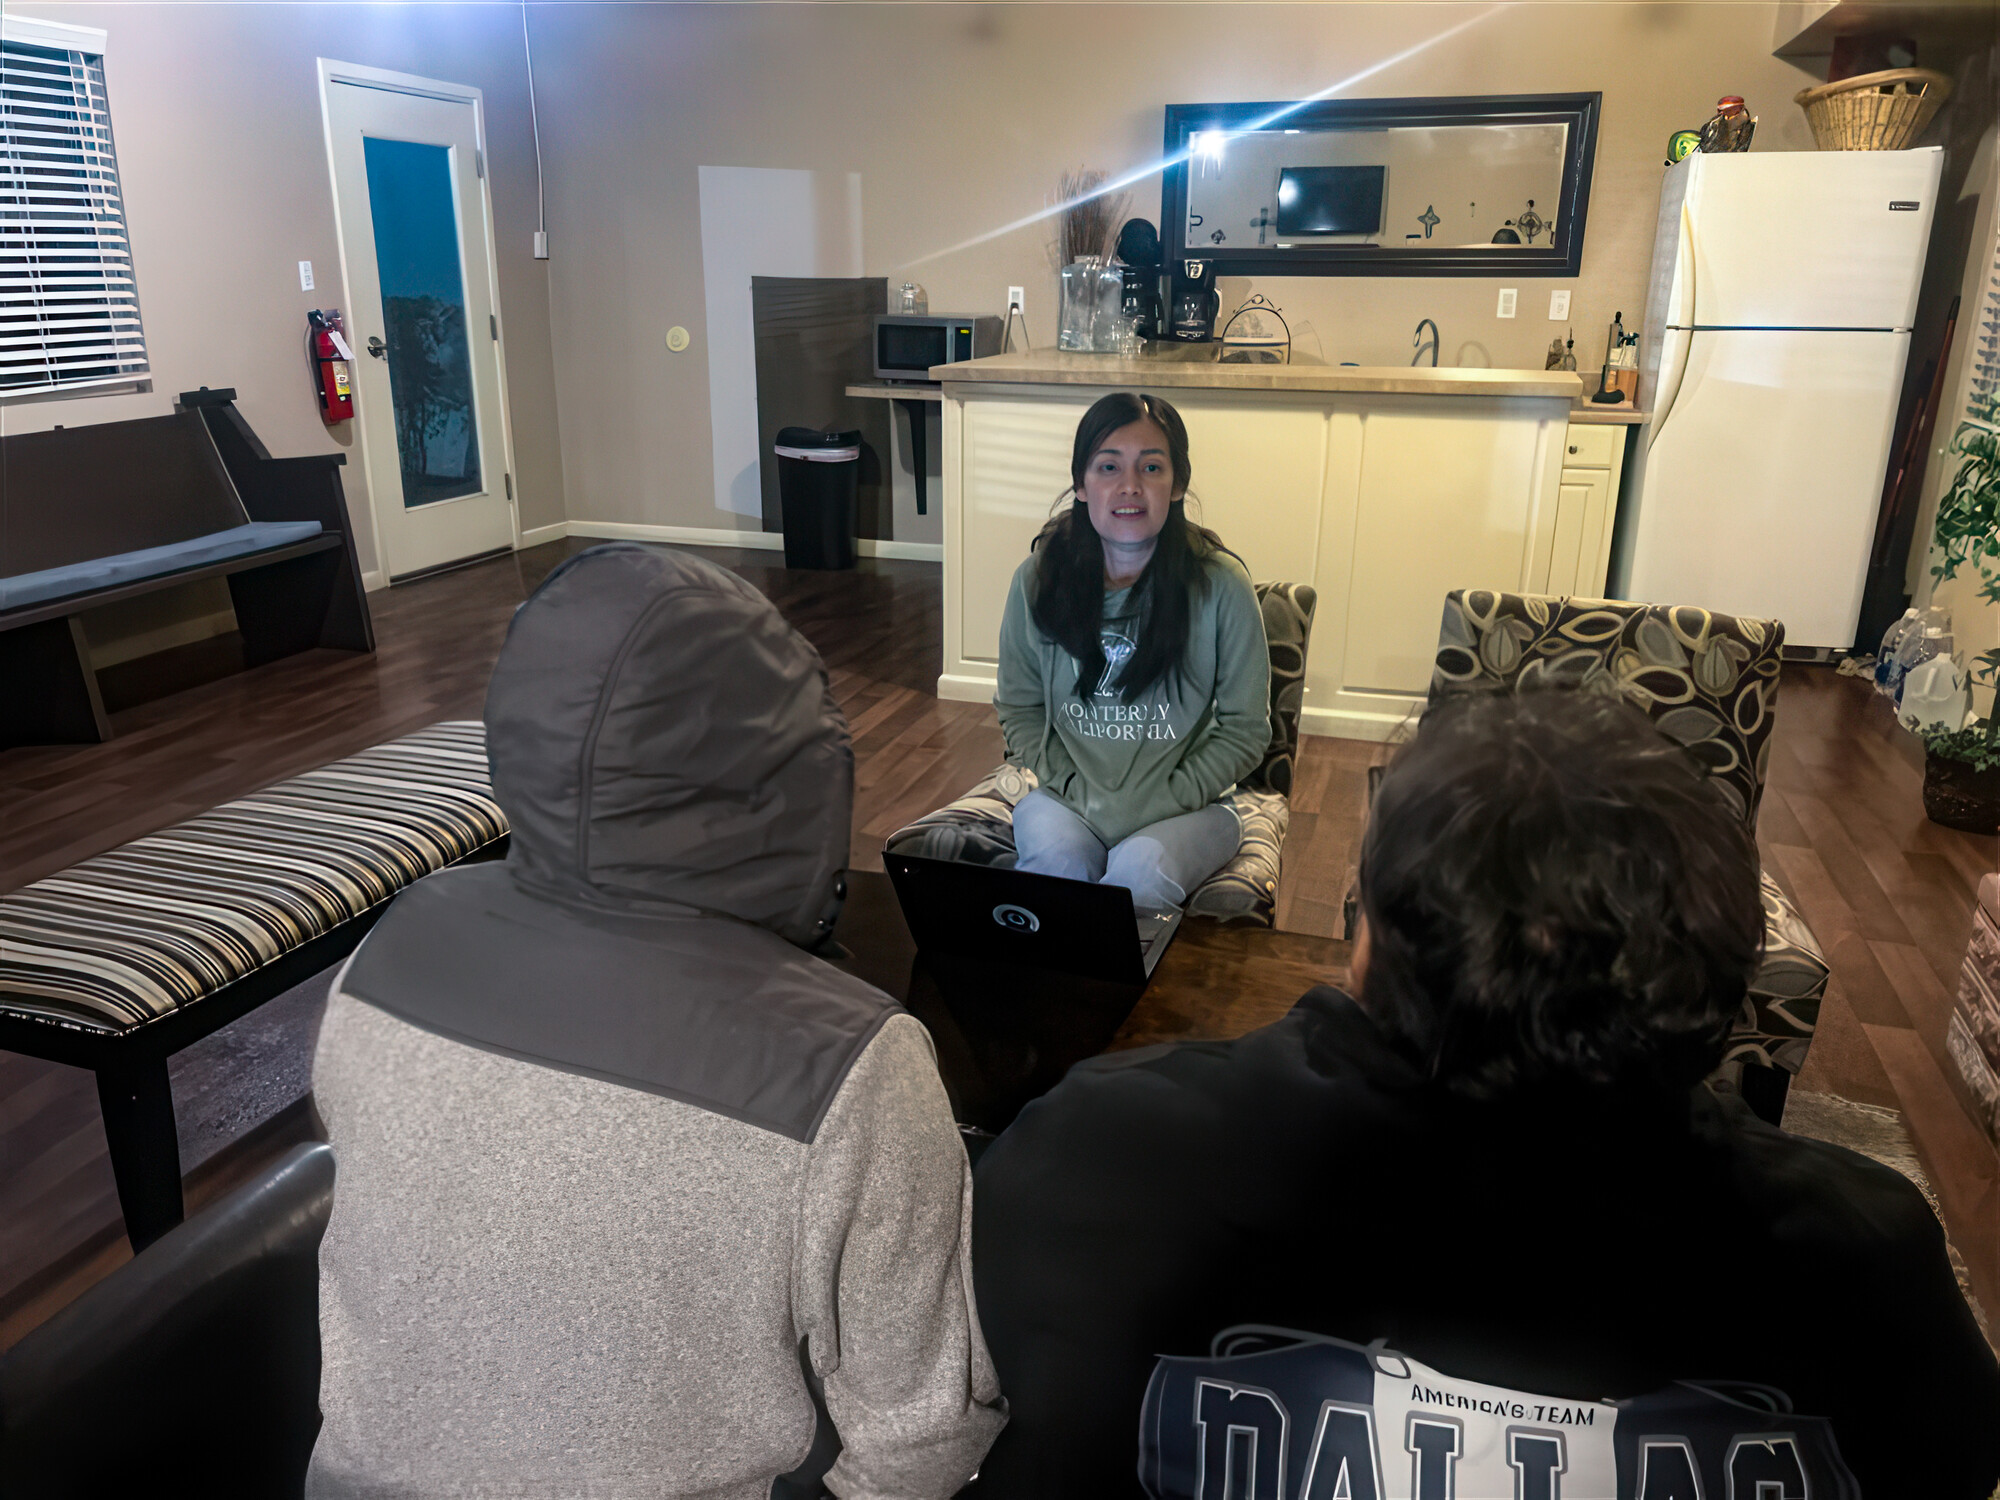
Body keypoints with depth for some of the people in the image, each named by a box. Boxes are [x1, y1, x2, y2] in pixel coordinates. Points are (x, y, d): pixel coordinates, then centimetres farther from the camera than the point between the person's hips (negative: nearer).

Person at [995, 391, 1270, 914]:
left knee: (1141, 872, -32)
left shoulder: (1222, 586, -9)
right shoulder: (1038, 579, -2)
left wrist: (1154, 806, -13)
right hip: (1067, 796, 2)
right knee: (1055, 859, -31)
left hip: (1183, 803, -1)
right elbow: (1019, 709, 7)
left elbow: (1245, 731, -3)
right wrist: (1072, 792, -8)